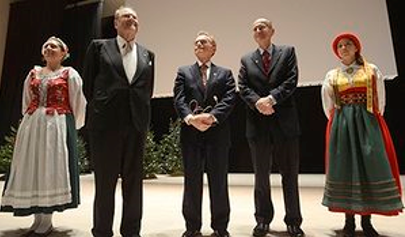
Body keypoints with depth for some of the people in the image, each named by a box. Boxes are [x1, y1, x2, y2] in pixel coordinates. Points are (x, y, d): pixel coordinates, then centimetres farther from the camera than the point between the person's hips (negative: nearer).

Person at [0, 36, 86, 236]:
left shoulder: (69, 74, 2)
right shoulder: (33, 73, 17)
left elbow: (78, 103, -1)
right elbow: (26, 102, 22)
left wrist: (71, 128, 4)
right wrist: (30, 121, 18)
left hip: (58, 126, -5)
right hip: (31, 125, 6)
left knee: (51, 168, -5)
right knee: (30, 168, 5)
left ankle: (46, 221, 3)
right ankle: (38, 219, 15)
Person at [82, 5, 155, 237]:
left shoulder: (147, 54, 15)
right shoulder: (99, 46, 7)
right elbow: (88, 83, 7)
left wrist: (140, 113, 7)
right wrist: (101, 108, 6)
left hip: (137, 124, 3)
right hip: (106, 123, -2)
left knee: (134, 181, 8)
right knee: (105, 180, 5)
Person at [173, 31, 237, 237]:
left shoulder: (225, 73, 14)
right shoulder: (183, 72, 15)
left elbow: (229, 99, -2)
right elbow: (179, 99, 1)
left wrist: (212, 116, -19)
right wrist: (191, 118, -18)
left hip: (218, 133, 0)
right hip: (191, 133, 1)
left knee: (219, 181, 6)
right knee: (192, 181, 7)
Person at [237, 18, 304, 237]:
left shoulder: (287, 52, 11)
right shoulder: (246, 60, 15)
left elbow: (291, 80, -3)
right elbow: (243, 88, 3)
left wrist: (271, 98, -16)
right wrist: (257, 102, -16)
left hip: (285, 122, -1)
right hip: (258, 124, 2)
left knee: (290, 174, 6)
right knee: (261, 176, 9)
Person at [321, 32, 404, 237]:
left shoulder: (372, 71, 9)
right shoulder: (331, 76, 10)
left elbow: (380, 101, 9)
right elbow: (328, 107, 14)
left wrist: (365, 121, 6)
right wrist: (342, 123, 11)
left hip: (368, 123, 0)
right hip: (341, 126, 1)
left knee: (371, 167, -3)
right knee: (344, 168, 0)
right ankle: (349, 220, 10)